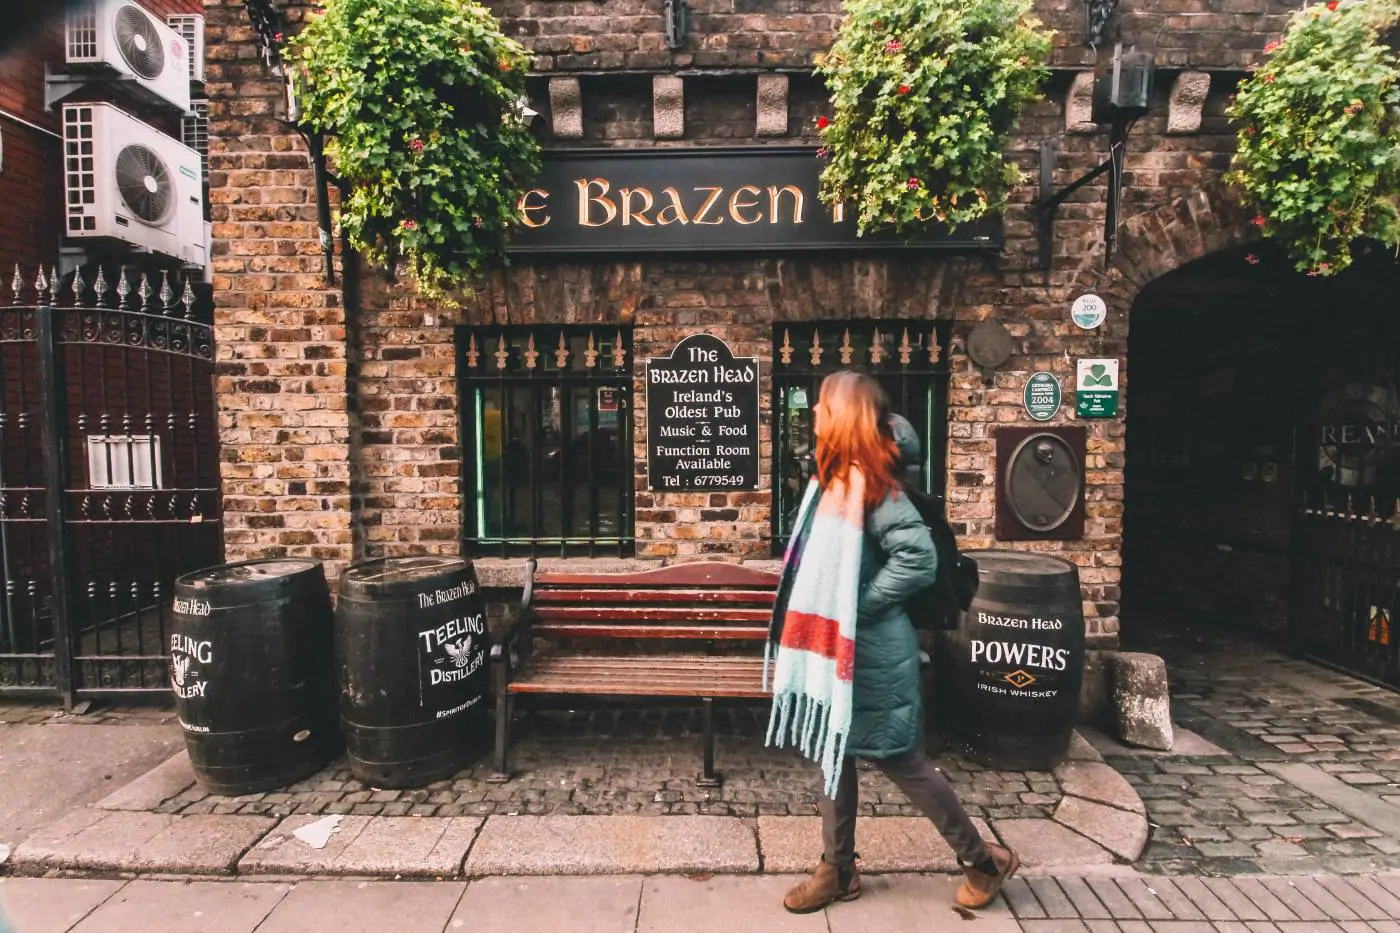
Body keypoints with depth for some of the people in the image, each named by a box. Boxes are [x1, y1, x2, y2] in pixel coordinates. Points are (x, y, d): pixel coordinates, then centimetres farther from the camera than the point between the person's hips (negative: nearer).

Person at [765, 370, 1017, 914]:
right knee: (834, 754, 17)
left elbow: (919, 557, -28)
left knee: (899, 760, 8)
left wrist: (861, 603, -20)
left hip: (870, 655, -9)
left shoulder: (870, 482, -22)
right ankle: (837, 870, 35)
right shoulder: (838, 477, 5)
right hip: (833, 646, 9)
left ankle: (983, 861, 32)